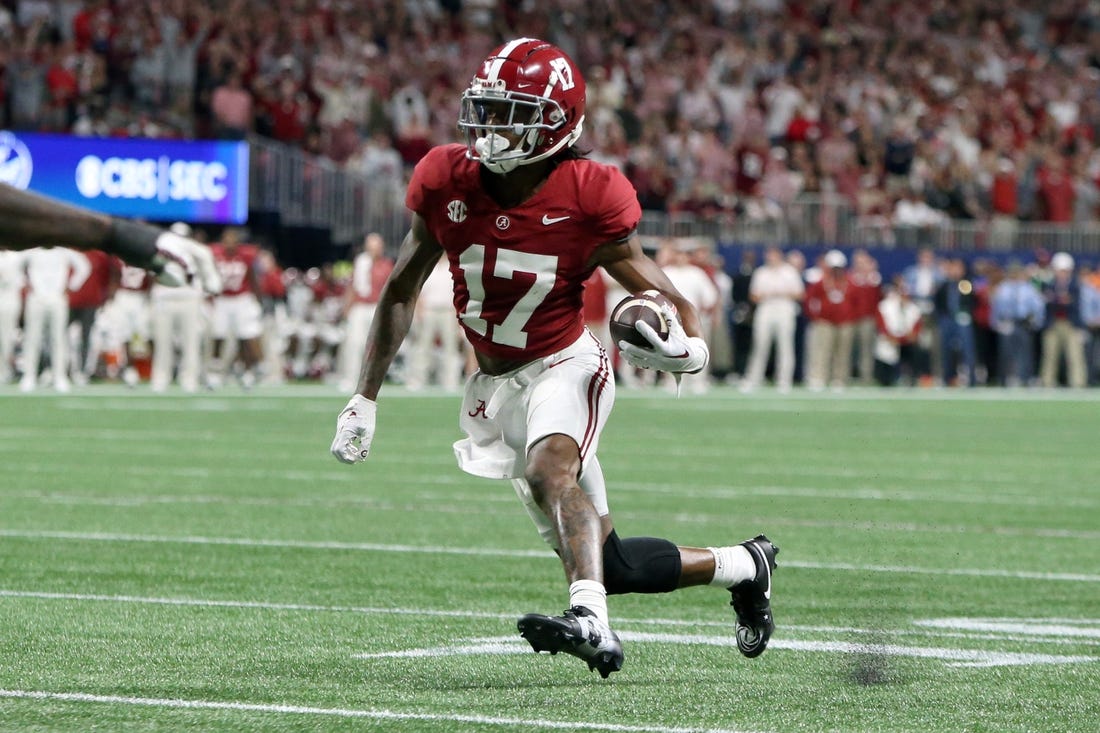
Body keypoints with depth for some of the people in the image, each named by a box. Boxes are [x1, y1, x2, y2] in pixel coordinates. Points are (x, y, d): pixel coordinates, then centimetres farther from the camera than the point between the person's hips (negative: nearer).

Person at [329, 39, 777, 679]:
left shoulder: (590, 201, -18)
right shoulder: (447, 183, -8)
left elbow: (673, 304, -13)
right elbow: (401, 293, 7)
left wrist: (689, 350, -37)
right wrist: (365, 401, 8)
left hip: (565, 366, -5)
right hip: (497, 384, 5)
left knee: (548, 471, -38)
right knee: (610, 563, 7)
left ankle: (592, 624, -55)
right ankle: (744, 566, 29)